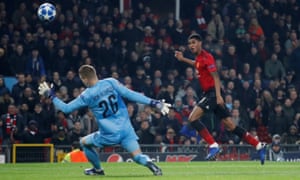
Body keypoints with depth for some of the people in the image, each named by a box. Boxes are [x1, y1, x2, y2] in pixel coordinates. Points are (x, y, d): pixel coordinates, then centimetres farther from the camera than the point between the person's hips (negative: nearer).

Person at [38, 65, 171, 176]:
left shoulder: (86, 96, -5)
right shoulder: (111, 83, -3)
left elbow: (66, 108, 5)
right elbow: (131, 95, -10)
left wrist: (50, 95, 18)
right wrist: (154, 103, -10)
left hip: (109, 135, -2)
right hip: (126, 130, 2)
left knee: (84, 142, 24)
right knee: (138, 156, 0)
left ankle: (98, 169, 35)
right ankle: (151, 165, -32)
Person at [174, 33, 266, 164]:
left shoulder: (206, 57, -11)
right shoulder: (199, 57, 15)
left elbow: (216, 77, -18)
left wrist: (218, 96, -27)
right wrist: (183, 59, 38)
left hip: (213, 93, -9)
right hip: (208, 93, 9)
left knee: (193, 118, -15)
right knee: (231, 126, 6)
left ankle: (213, 146, -18)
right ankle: (259, 146, 7)